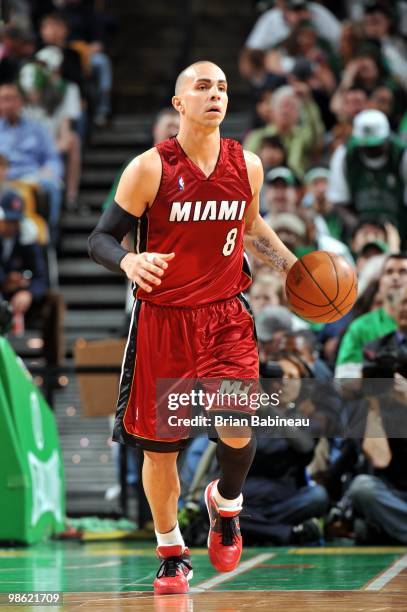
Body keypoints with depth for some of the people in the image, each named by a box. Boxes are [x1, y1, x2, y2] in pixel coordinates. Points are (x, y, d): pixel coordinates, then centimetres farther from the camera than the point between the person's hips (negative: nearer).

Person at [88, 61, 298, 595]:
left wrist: (292, 267, 11)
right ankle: (172, 553, 26)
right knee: (159, 445, 5)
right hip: (163, 319, -2)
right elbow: (101, 238, -9)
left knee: (237, 425, -18)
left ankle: (226, 501, 16)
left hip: (225, 316, 2)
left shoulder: (248, 165, 1)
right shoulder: (150, 168, -11)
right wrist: (129, 261, -29)